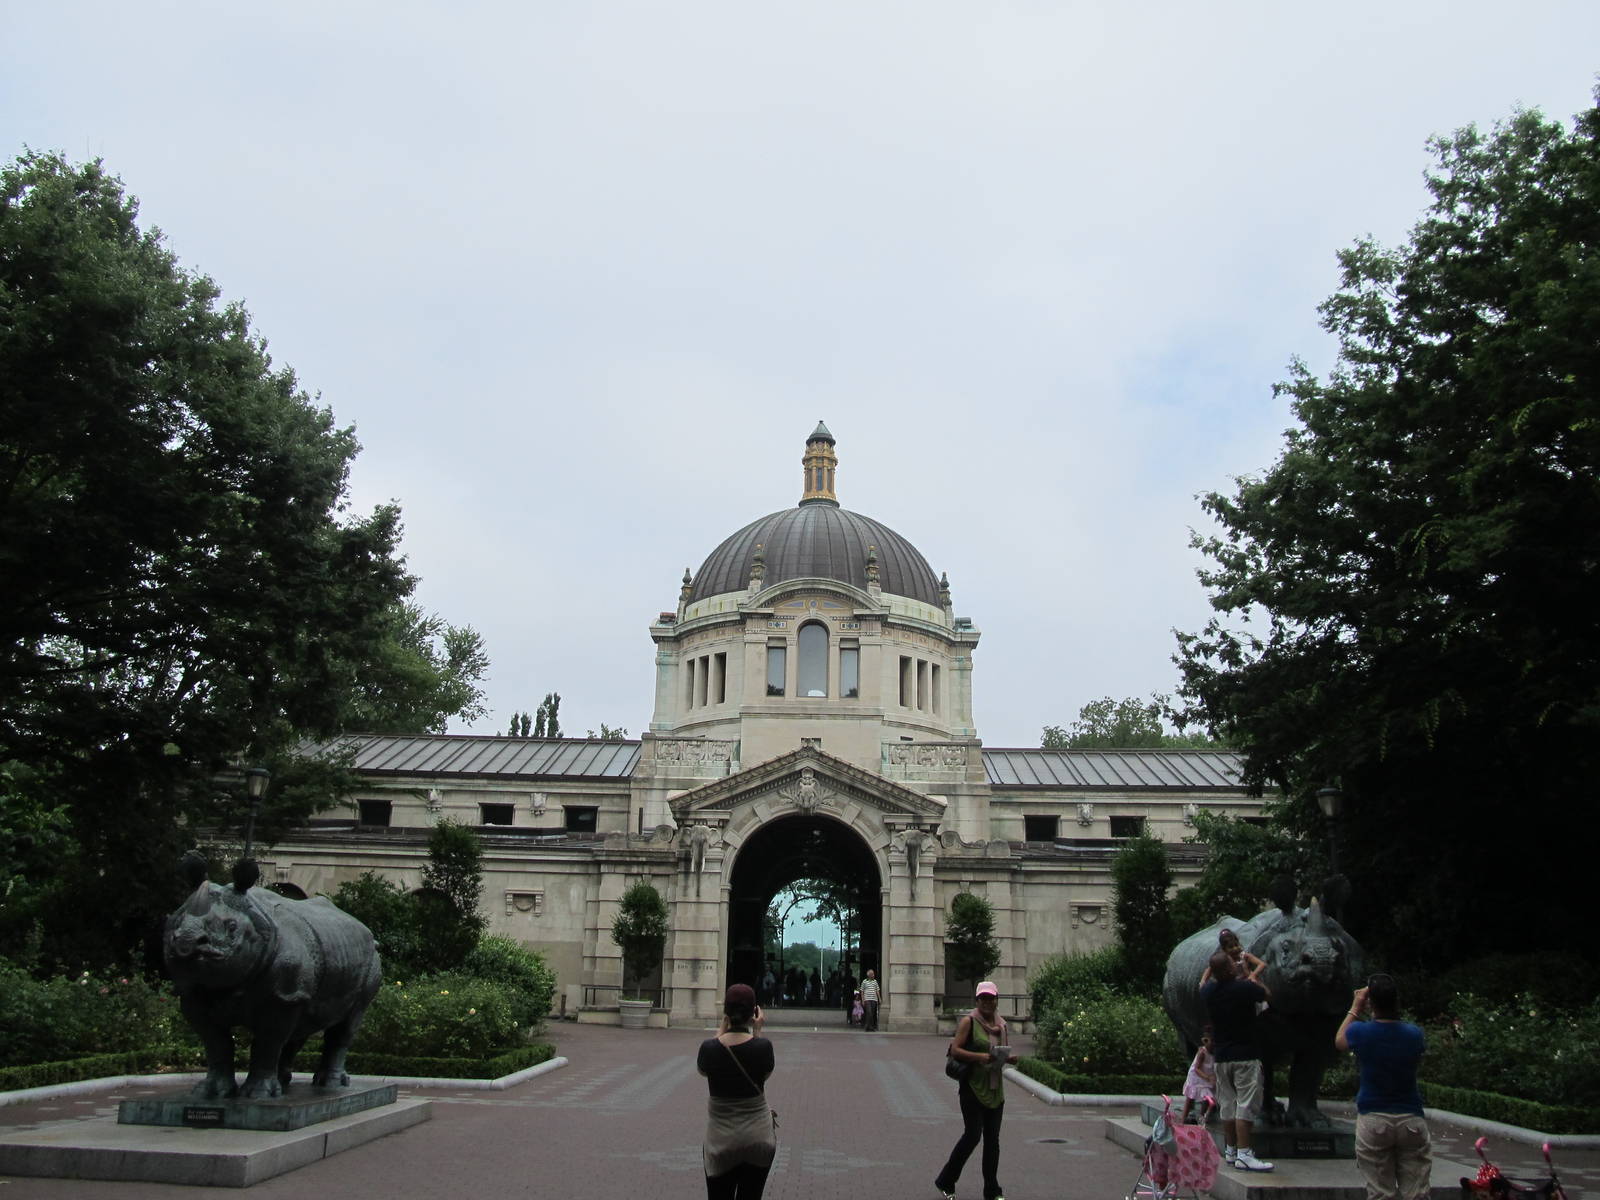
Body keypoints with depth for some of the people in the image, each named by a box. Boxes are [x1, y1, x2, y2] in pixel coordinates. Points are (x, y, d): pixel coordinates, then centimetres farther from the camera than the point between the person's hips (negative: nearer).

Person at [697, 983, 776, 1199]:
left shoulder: (709, 1047, -11)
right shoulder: (763, 1046, -14)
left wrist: (721, 1028, 9)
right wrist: (757, 1032, 4)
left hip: (721, 1137, 0)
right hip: (758, 1134, 0)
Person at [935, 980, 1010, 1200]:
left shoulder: (1001, 1024, 11)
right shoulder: (969, 1021, -7)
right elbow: (954, 1050, -13)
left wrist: (1008, 1057, -1)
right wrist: (979, 1057, -25)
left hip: (996, 1089, 6)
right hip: (973, 1086, -6)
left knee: (993, 1139, 7)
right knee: (972, 1135, -7)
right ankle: (945, 1182, 11)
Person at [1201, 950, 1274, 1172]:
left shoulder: (1207, 991, -1)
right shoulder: (1244, 988, -17)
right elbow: (1267, 995, 3)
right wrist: (1251, 977, 18)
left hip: (1221, 1056, 6)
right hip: (1245, 1056, -6)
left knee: (1227, 1104, 13)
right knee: (1246, 1105, -7)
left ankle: (1230, 1150, 18)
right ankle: (1243, 1154, -12)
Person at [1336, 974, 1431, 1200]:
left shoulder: (1361, 1032, -8)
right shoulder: (1414, 1033, -5)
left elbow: (1339, 1040, 15)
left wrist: (1355, 1008, 22)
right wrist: (1392, 1009, 16)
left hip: (1372, 1120, -1)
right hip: (1411, 1120, 1)